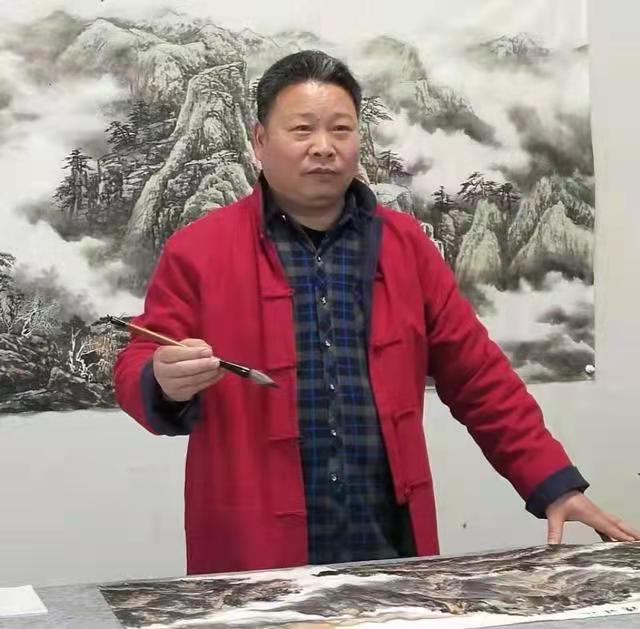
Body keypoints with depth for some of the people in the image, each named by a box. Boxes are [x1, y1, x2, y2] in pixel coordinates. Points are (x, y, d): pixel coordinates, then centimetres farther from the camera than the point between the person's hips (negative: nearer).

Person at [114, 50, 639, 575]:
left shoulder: (404, 243, 8)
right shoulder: (198, 250, -1)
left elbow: (478, 377, 11)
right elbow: (137, 372, -1)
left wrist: (554, 484, 6)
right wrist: (167, 384, -25)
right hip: (256, 559, -2)